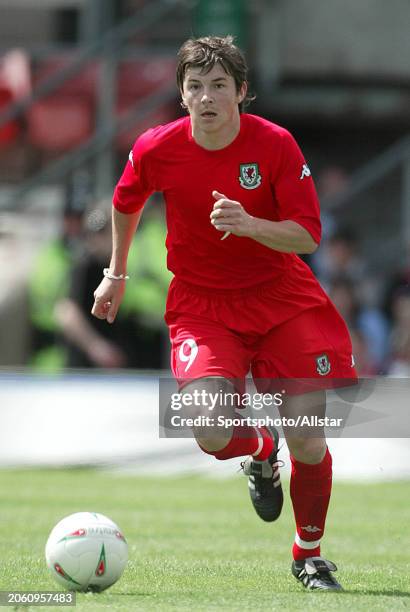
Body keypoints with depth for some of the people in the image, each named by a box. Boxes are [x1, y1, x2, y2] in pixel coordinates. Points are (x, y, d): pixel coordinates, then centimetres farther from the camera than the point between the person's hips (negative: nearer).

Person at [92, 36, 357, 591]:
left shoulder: (275, 145, -16)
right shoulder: (156, 149, -12)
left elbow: (307, 238, -16)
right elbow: (126, 204, 11)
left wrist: (249, 224, -34)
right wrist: (117, 274, 21)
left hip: (282, 296, 0)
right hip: (202, 304, 0)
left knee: (307, 442, -8)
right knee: (212, 434, -22)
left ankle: (309, 556, 19)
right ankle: (261, 450, 18)